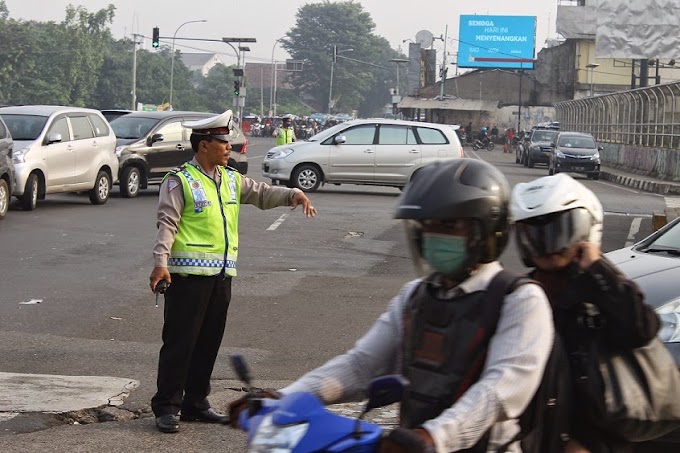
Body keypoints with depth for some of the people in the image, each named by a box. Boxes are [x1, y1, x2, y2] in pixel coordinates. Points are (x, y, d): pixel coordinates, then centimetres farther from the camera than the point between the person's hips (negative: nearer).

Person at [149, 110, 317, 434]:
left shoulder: (231, 179, 16)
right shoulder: (180, 181, -6)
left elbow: (261, 193, 17)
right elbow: (167, 223, -13)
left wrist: (293, 195, -1)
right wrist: (160, 262, -23)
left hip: (222, 274, 8)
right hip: (189, 273, -7)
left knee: (209, 342, 12)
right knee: (180, 342, -5)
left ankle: (195, 404, 22)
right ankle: (167, 407, 1)